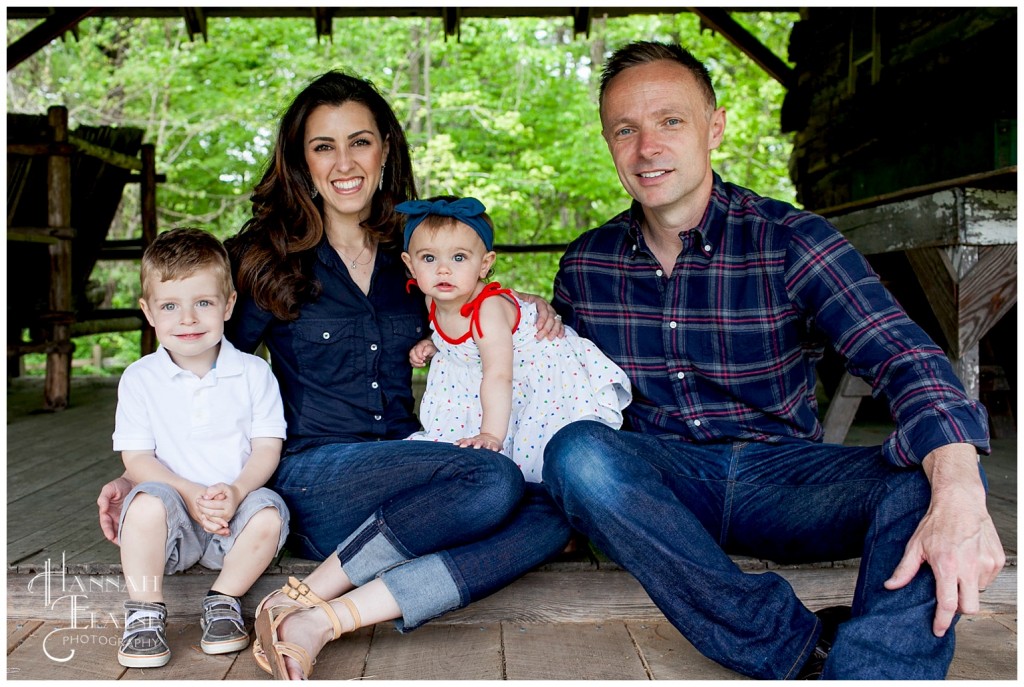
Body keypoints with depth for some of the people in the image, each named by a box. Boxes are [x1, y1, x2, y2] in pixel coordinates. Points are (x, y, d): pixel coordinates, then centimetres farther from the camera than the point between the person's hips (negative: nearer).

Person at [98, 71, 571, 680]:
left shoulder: (411, 251, 13)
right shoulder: (269, 257, 4)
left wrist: (524, 307, 5)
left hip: (405, 482, 5)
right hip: (313, 477, -5)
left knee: (550, 516, -24)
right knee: (495, 480, -29)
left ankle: (322, 622, -30)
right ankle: (308, 601, -25)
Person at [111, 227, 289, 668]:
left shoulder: (253, 373, 3)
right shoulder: (140, 379, 3)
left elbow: (267, 448, -1)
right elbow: (137, 460, -2)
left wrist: (237, 491, -21)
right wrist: (191, 494, -19)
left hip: (235, 511, 0)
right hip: (175, 515, 0)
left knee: (269, 512, -30)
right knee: (147, 500, -32)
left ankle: (224, 601, -7)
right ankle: (144, 611, -14)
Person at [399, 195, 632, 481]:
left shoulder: (489, 310, -34)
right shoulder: (434, 301, -9)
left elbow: (498, 377, -41)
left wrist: (491, 435, -46)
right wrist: (432, 345, -4)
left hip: (546, 369, -8)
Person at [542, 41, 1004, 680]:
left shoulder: (789, 239, -7)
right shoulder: (586, 263, 3)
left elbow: (903, 356, -20)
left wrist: (958, 496, -38)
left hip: (783, 474, -1)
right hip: (662, 481, 2)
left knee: (930, 478, -27)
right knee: (577, 451, -32)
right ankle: (799, 649, -31)